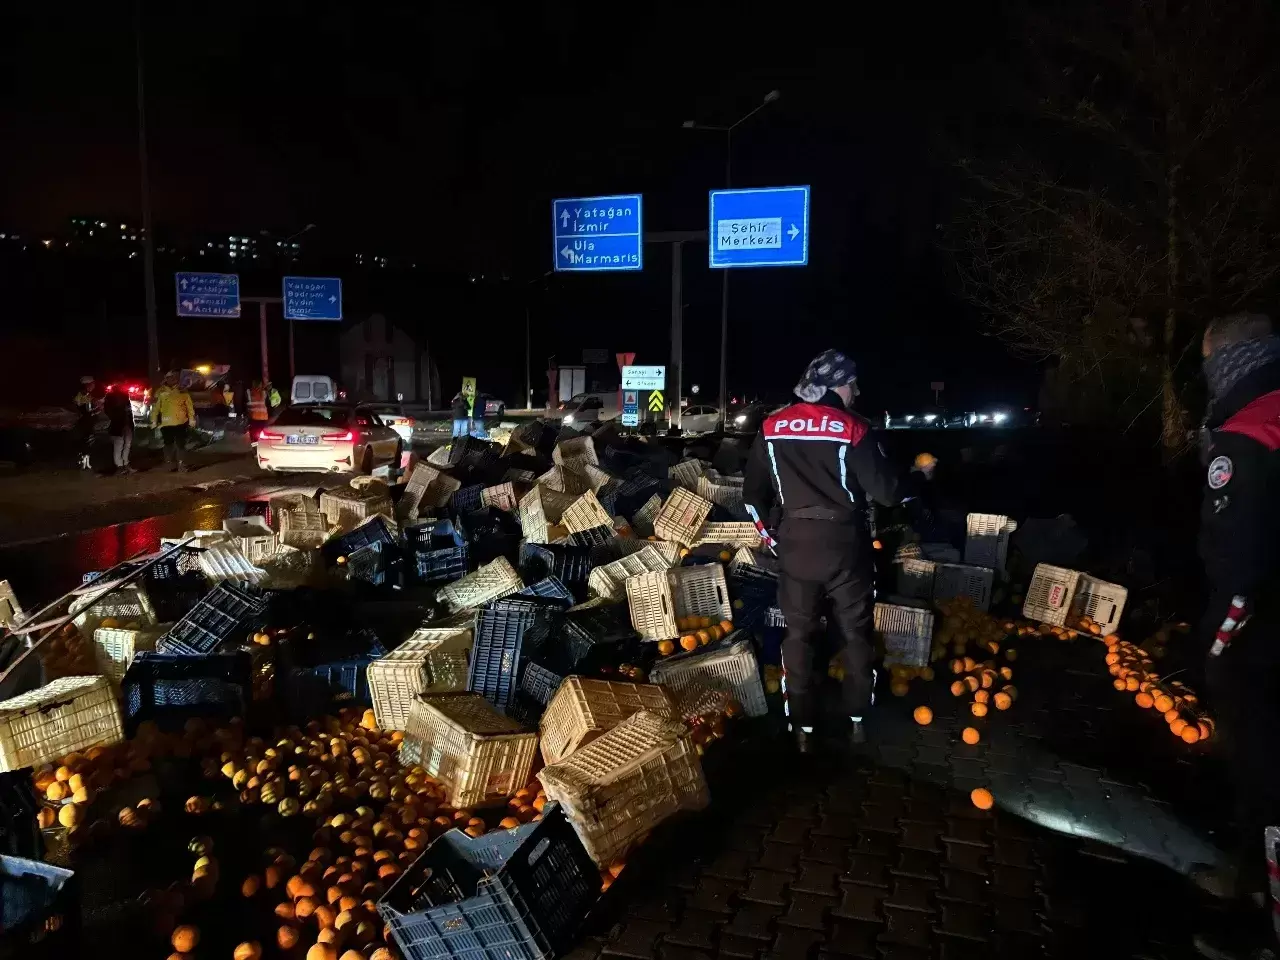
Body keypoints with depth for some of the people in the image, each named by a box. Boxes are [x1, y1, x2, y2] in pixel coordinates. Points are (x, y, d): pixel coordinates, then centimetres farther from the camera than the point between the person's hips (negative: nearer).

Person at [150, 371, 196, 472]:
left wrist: (191, 419, 2)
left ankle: (180, 464, 10)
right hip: (166, 424, 0)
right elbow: (155, 407, 1)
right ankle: (171, 464, 16)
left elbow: (189, 406, 6)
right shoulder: (160, 392, 2)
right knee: (169, 444, 7)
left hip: (181, 422, 0)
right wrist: (154, 421, -1)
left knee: (181, 444, 3)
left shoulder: (182, 391, 6)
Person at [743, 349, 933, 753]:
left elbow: (753, 493, 6)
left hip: (796, 546, 2)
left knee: (799, 636, 12)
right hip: (845, 546, -2)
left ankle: (803, 729, 17)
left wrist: (768, 535, 18)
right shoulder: (852, 429, -11)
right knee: (856, 634, 16)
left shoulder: (773, 427, 1)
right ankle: (857, 719, 27)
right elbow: (888, 490, -9)